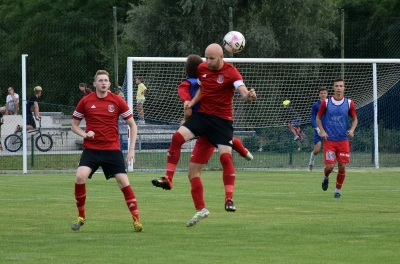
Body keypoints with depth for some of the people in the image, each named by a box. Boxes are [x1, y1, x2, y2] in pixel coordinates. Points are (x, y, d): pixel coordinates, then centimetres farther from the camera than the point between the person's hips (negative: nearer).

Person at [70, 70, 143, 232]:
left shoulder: (117, 101, 0)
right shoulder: (85, 101, 2)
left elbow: (132, 125, 7)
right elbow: (74, 125, 12)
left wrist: (131, 149, 0)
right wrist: (85, 134, -9)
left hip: (112, 149, 0)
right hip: (91, 149, 0)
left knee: (123, 181, -11)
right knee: (80, 177, -20)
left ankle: (136, 219, 0)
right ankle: (81, 217, -2)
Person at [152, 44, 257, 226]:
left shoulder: (230, 72, -14)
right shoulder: (202, 68, 4)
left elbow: (242, 90, -28)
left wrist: (248, 95, -52)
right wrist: (192, 102, 3)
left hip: (222, 119, -5)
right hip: (203, 114, 5)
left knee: (225, 156, -18)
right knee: (177, 137, -17)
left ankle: (229, 199, -13)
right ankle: (168, 179, -13)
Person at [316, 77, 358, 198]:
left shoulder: (349, 103, 1)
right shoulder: (326, 102, -2)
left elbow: (354, 119, 12)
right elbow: (318, 118, 8)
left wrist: (352, 130, -7)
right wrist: (322, 131, -6)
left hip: (343, 140, 1)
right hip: (329, 140, -1)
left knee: (342, 167, -1)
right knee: (329, 166, -8)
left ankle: (337, 190, 17)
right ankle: (326, 178, 27)